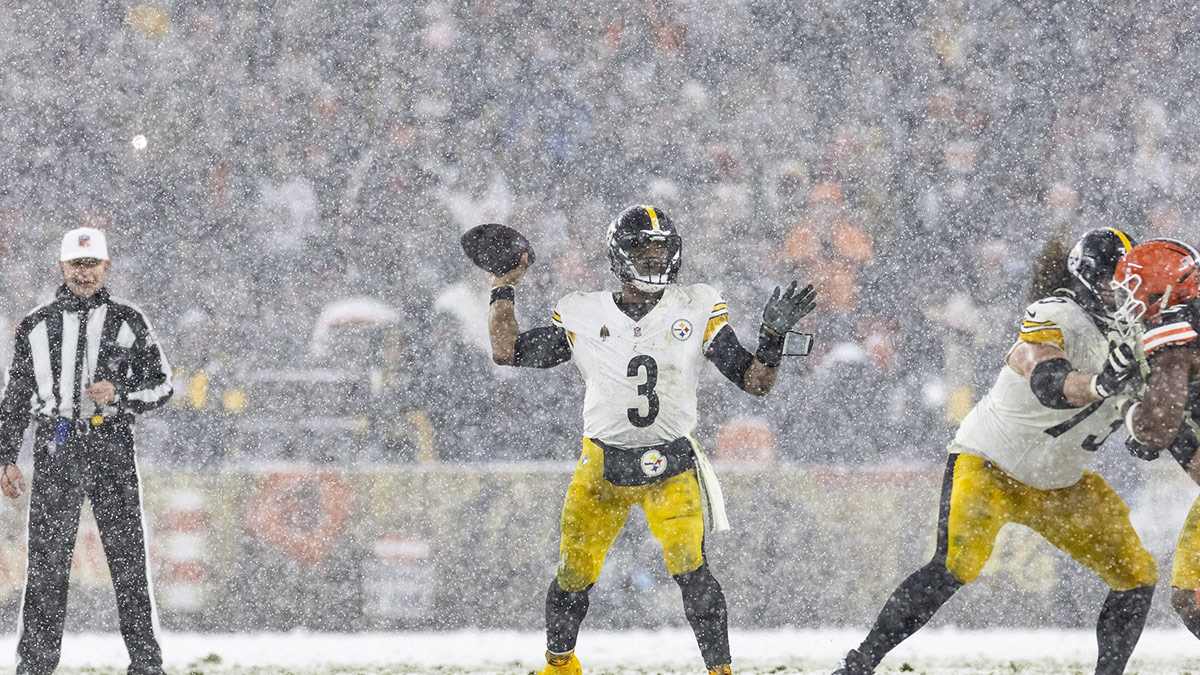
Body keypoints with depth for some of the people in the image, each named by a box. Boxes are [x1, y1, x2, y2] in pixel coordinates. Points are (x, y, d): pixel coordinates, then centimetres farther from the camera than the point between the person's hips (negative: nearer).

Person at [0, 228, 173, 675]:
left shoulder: (127, 322, 7)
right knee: (46, 563, -2)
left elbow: (161, 384, 8)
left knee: (127, 559, -1)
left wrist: (120, 395, -10)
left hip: (111, 450, -1)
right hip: (55, 451, 1)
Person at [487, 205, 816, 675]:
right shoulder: (583, 316, 4)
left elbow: (755, 382, 2)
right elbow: (508, 352, 5)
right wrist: (503, 287, 4)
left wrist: (774, 333, -14)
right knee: (574, 573, 1)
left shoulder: (697, 310, 3)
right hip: (602, 464, 1)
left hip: (671, 467, -1)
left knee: (689, 566, -18)